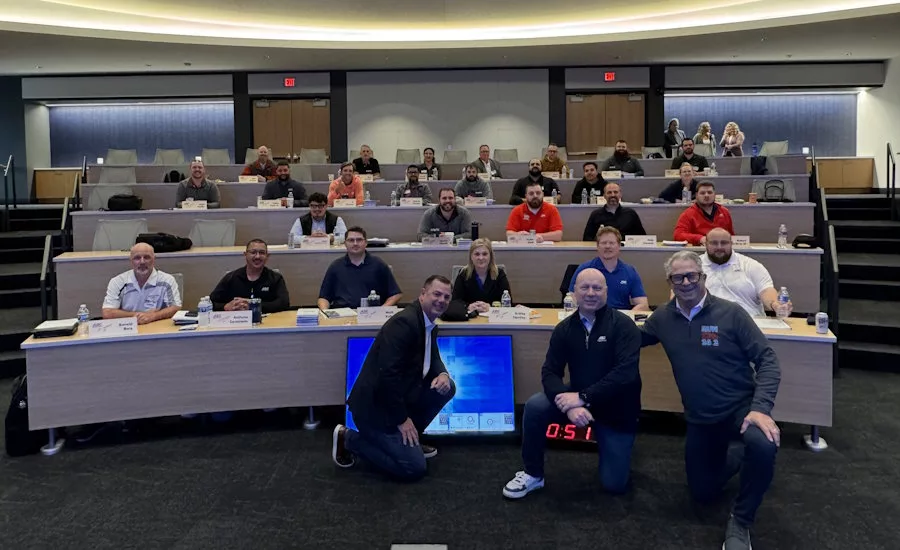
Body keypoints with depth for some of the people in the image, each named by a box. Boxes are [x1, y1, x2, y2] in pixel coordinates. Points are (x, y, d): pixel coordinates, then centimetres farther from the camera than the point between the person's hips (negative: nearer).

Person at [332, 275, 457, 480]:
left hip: (398, 397, 10)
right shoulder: (404, 322, -23)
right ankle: (349, 439, 2)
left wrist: (443, 375, -6)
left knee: (447, 387, 4)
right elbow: (387, 374, -27)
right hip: (375, 405, -10)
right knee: (414, 469, -11)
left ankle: (407, 438, 14)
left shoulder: (430, 325, 7)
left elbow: (433, 358, 20)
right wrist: (402, 419, -20)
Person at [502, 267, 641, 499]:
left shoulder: (623, 325, -15)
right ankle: (533, 474, -4)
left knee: (614, 485, -2)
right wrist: (570, 405, -30)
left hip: (616, 409, -2)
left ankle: (606, 442, 32)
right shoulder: (564, 328, -4)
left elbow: (626, 373, -26)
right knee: (534, 406, -26)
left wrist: (583, 398, -31)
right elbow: (550, 372, -10)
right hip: (579, 400, 2)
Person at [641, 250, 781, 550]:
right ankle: (736, 455, 42)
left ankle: (740, 521, -12)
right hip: (699, 419, 4)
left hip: (740, 408, -4)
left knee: (764, 445, -37)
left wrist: (761, 408, -26)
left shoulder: (730, 313, -13)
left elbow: (767, 360, -13)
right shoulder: (663, 318, -1)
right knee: (703, 493, 11)